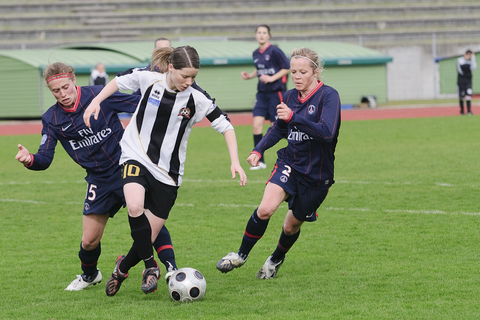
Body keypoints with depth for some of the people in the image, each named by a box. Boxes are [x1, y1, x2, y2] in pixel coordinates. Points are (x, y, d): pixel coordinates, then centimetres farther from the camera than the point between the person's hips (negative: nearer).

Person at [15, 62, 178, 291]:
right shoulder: (52, 119, -1)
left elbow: (140, 104, -5)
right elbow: (44, 159, -6)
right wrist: (29, 159, -28)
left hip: (126, 167, -3)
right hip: (99, 180, 3)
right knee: (89, 241, 2)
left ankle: (172, 269, -11)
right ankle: (89, 275, 33)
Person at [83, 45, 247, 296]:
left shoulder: (197, 98, -13)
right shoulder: (148, 79, -10)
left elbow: (225, 126, -4)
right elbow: (120, 80, 10)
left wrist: (235, 162, -12)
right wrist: (96, 101, 2)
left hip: (167, 172, 1)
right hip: (136, 156, -1)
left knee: (149, 236, 1)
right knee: (135, 207, -31)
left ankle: (123, 267, 33)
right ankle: (150, 266, -12)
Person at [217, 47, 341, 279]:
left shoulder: (328, 96, -13)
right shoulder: (290, 97, 4)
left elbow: (327, 132, -28)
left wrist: (293, 117, -33)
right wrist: (258, 150, 7)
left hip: (317, 173, -3)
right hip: (289, 164, 3)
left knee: (292, 225, 11)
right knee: (265, 209, -21)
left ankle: (276, 260, 41)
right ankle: (241, 255, -2)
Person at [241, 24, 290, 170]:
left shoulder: (274, 51, -11)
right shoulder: (256, 54, 10)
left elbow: (286, 68, -10)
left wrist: (272, 78, -17)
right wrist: (249, 75, 7)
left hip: (276, 92, -6)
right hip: (262, 93, 6)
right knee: (257, 124, -5)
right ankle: (259, 161, -1)